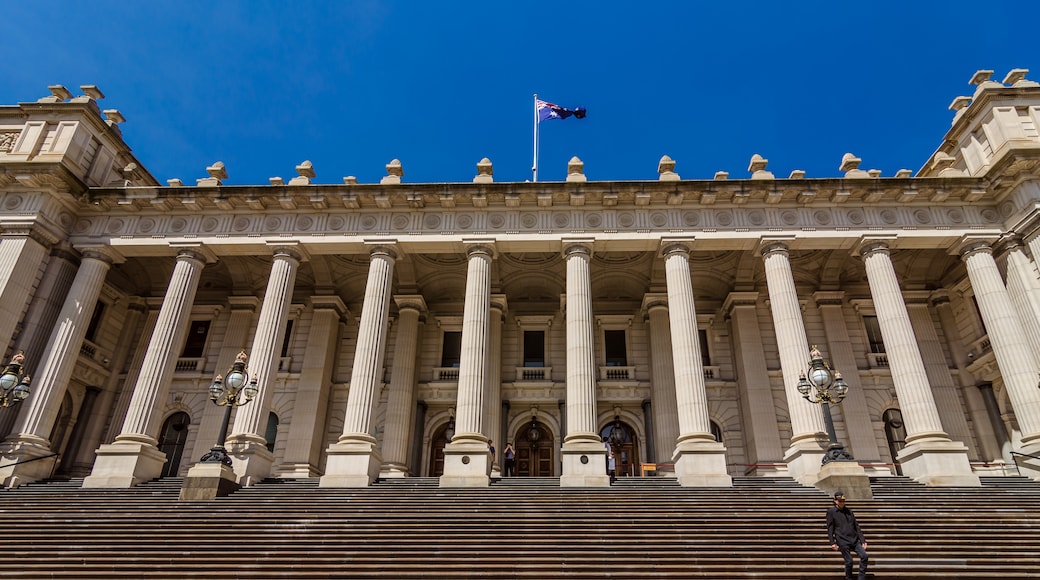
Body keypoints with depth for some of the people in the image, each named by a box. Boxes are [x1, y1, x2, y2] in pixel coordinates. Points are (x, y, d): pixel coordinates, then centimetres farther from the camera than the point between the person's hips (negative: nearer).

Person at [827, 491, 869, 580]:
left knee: (864, 556, -10)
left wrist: (863, 540, 8)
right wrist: (832, 542, -8)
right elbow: (830, 528, -1)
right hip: (843, 541, -5)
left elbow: (856, 526, 15)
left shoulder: (849, 511, 15)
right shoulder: (831, 512, 0)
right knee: (849, 561, -5)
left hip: (854, 540, 5)